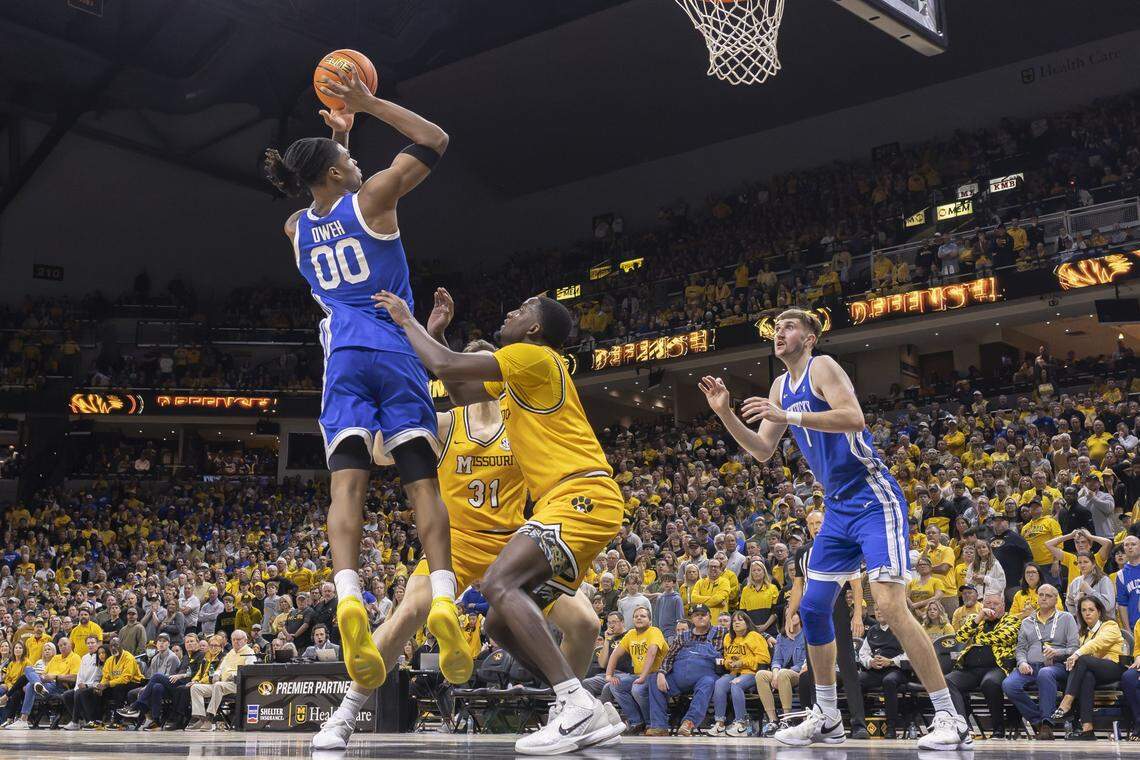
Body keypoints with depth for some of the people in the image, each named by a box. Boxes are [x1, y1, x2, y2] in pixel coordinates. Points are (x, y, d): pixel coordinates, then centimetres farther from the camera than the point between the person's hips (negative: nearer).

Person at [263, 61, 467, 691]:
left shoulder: (296, 229, 16)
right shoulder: (371, 198, 2)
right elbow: (435, 141, 4)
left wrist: (336, 135, 43)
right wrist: (369, 104, 7)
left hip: (343, 358, 3)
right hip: (394, 353, -3)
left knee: (347, 480, -11)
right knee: (422, 481, -6)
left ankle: (348, 597, -31)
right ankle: (443, 599, -20)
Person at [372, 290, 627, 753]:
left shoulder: (535, 356, -7)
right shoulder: (515, 377, 23)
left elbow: (445, 366, -12)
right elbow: (459, 391, 33)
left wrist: (406, 319, 4)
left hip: (583, 494, -10)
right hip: (565, 503, 10)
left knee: (499, 584, -27)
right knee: (502, 624, 7)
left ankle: (578, 706, -33)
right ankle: (588, 715, 5)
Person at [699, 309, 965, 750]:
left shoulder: (822, 367, -10)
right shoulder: (781, 387, 15)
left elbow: (854, 418, -26)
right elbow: (762, 451, 16)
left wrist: (789, 417, -30)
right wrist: (726, 414, 4)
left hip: (873, 501, -9)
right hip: (838, 509, 9)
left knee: (890, 606, -18)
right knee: (813, 607, 9)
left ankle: (950, 719, -12)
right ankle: (826, 718, 21)